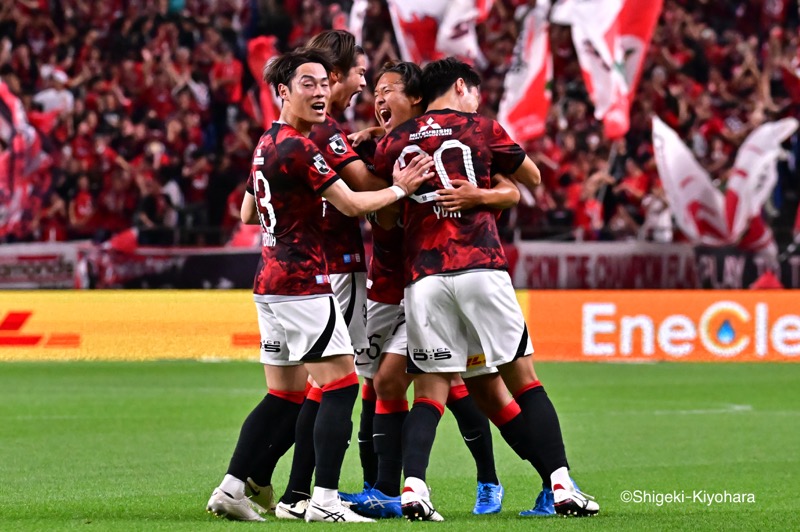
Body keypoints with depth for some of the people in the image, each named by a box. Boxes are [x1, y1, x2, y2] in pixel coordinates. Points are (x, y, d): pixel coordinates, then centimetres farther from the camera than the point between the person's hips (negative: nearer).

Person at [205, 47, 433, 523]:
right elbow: (353, 204, -12)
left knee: (285, 395, 13)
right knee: (341, 385, -8)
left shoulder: (268, 144, 15)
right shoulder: (298, 149, -14)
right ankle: (325, 500, -14)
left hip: (271, 283, 10)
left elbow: (249, 214, 25)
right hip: (303, 282, -10)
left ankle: (232, 488, 10)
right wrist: (400, 188, 0)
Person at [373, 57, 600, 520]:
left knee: (431, 390, 3)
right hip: (481, 269, -2)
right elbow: (532, 177, 20)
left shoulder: (396, 142, 13)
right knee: (523, 379, 4)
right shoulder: (481, 129, 8)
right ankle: (562, 486, 0)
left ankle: (414, 487, -15)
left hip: (424, 278, 2)